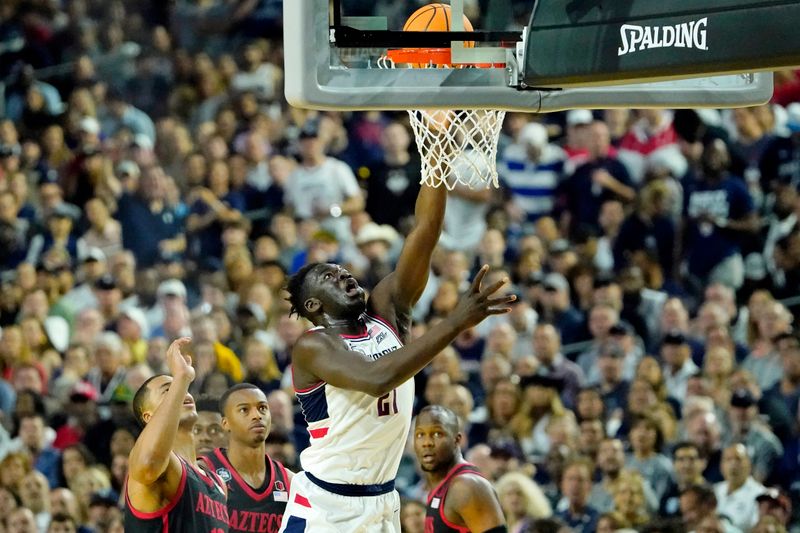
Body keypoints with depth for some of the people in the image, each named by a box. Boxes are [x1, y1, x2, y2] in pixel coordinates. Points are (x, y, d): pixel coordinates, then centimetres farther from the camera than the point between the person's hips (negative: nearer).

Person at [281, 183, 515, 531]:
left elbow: (426, 229, -6)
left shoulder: (387, 310, 3)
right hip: (322, 502, -6)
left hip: (381, 502, 6)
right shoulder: (312, 347, -13)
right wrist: (455, 323, -34)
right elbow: (375, 379, -32)